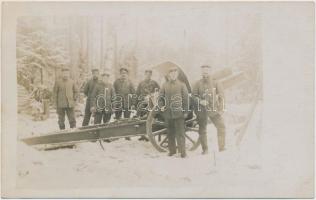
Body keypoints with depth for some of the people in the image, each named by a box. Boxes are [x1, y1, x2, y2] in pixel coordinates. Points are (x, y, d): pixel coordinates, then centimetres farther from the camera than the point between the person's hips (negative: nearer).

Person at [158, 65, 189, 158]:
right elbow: (160, 97, 13)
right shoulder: (165, 85, 8)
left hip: (178, 113, -3)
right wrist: (161, 106, -3)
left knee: (180, 133, -4)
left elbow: (185, 99, 1)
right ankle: (172, 150, 22)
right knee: (170, 133, 11)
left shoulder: (182, 85, 1)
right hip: (168, 113, 3)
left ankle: (182, 151, 0)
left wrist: (185, 111, -3)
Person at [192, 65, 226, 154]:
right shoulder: (198, 84, 2)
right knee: (202, 130, 5)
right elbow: (193, 96, 2)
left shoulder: (215, 83, 3)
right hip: (201, 110, 0)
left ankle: (222, 147, 4)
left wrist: (220, 109, -3)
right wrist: (200, 101, -18)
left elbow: (221, 96, 4)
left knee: (221, 127, -6)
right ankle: (205, 149, 17)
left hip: (214, 109, 0)